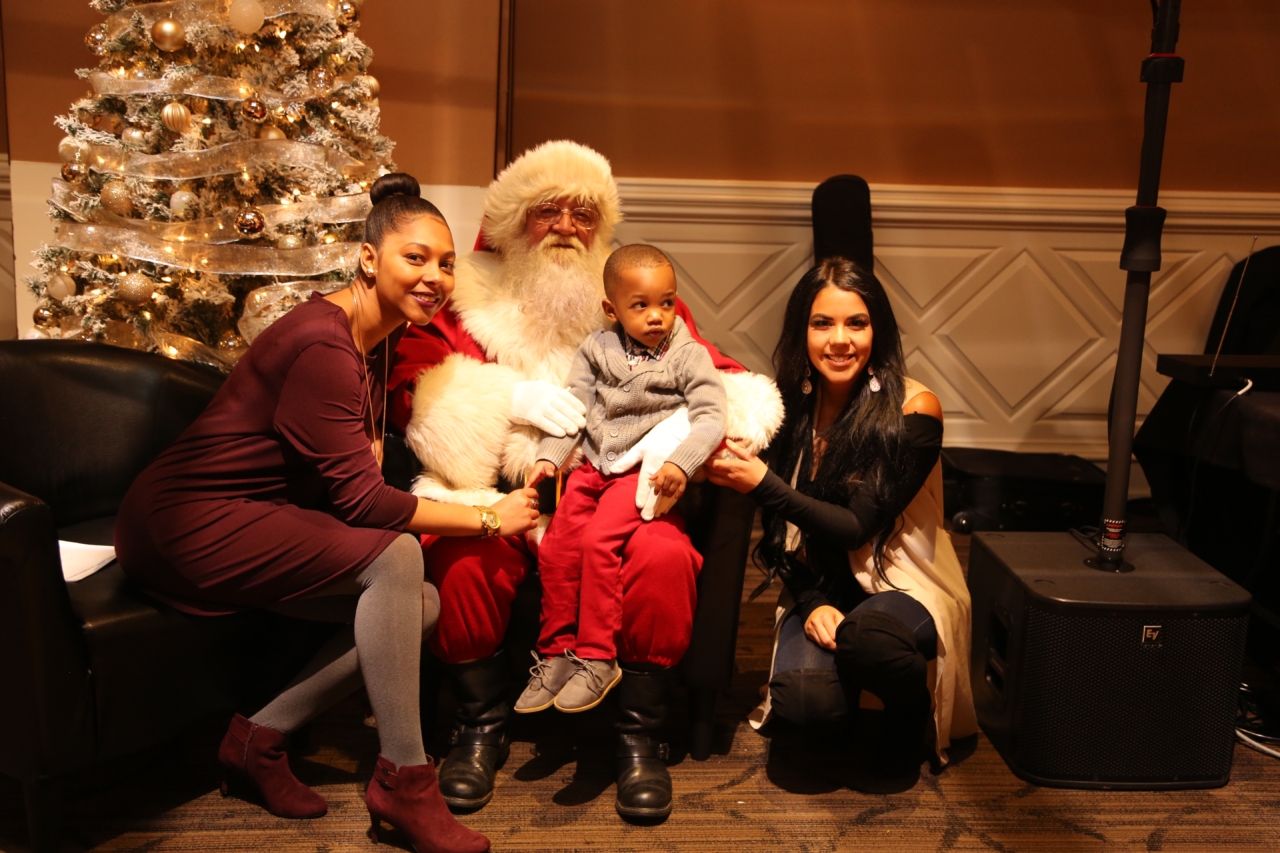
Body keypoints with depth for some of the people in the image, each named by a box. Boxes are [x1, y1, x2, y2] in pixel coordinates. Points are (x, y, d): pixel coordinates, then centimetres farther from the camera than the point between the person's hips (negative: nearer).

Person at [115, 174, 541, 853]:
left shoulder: (376, 336, 6)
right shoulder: (322, 344, -24)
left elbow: (364, 449, 20)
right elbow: (357, 497, -25)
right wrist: (488, 520, -19)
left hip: (253, 516, 9)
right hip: (189, 522, -9)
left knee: (421, 605, -5)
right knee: (394, 556, -27)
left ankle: (258, 742, 7)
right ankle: (402, 779, -14)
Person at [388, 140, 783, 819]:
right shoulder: (470, 298, 12)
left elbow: (722, 378, 9)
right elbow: (409, 387, 0)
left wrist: (679, 429, -13)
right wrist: (509, 396, -13)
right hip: (501, 490, 0)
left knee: (665, 558, -30)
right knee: (462, 557, -31)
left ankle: (640, 736, -5)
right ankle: (480, 725, -3)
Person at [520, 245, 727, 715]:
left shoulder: (688, 355, -4)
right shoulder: (596, 349, 7)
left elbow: (710, 416, -11)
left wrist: (680, 463, -26)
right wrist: (549, 456, -4)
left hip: (644, 471, -4)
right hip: (594, 466, 5)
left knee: (599, 541, -23)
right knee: (555, 546, -9)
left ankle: (597, 658, -11)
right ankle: (556, 653, 6)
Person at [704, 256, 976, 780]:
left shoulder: (913, 409, -13)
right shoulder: (789, 408, -1)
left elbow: (859, 527, -16)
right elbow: (781, 534, 4)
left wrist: (763, 483, -21)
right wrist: (811, 603, -12)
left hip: (902, 583, -2)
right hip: (820, 591, 3)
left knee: (864, 637, -37)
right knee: (804, 698, -27)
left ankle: (912, 714, -2)